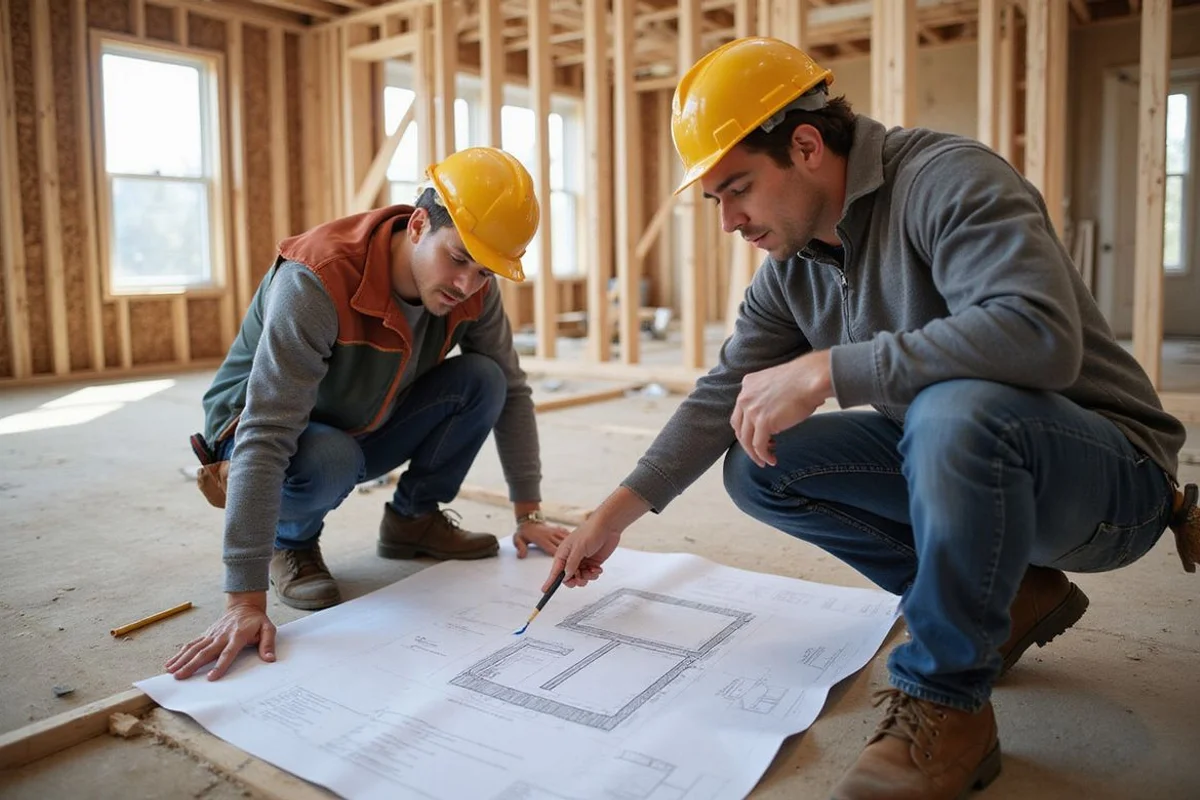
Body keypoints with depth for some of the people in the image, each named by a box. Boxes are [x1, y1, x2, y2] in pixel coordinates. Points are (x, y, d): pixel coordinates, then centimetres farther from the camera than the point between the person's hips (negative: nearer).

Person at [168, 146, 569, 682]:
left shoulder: (475, 287, -18)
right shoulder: (318, 280, -36)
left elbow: (511, 392, -6)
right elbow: (265, 438, -41)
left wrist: (528, 513, -8)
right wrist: (245, 598, -43)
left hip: (370, 428, 5)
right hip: (289, 440, -5)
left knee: (483, 378, -17)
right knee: (329, 459, -40)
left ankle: (414, 518, 3)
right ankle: (290, 542, -4)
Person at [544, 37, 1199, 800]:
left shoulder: (947, 179, -21)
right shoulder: (791, 268, 2)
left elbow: (1040, 334, -36)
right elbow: (725, 394, 6)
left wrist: (824, 370, -34)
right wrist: (617, 511, 2)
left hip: (1108, 467, -7)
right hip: (955, 459, 8)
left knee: (955, 410, -39)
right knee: (758, 465, -2)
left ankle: (946, 706, -16)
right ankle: (1002, 597, 5)